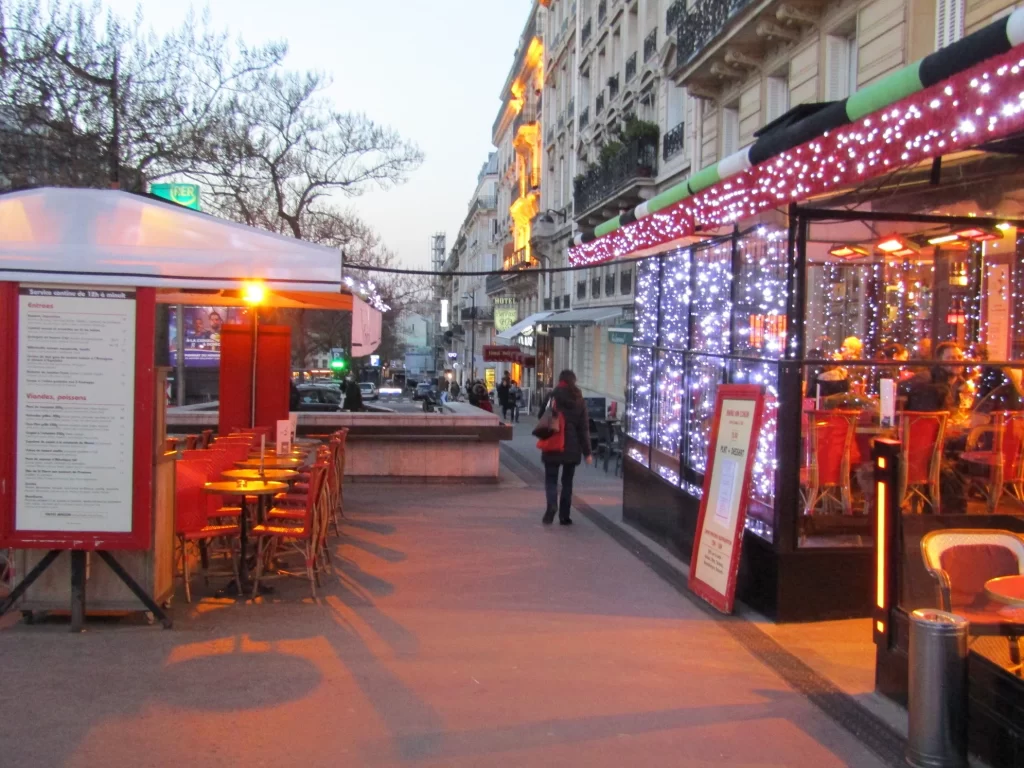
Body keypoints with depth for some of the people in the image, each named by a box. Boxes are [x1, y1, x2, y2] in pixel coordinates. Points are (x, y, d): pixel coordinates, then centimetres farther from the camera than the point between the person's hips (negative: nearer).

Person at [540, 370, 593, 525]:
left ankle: (551, 505, -19)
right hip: (572, 447, 2)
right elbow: (584, 428, 5)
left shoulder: (554, 397, -2)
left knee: (551, 478, 6)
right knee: (567, 481, 12)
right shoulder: (579, 401, 5)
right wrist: (587, 452, 6)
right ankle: (564, 516, 11)